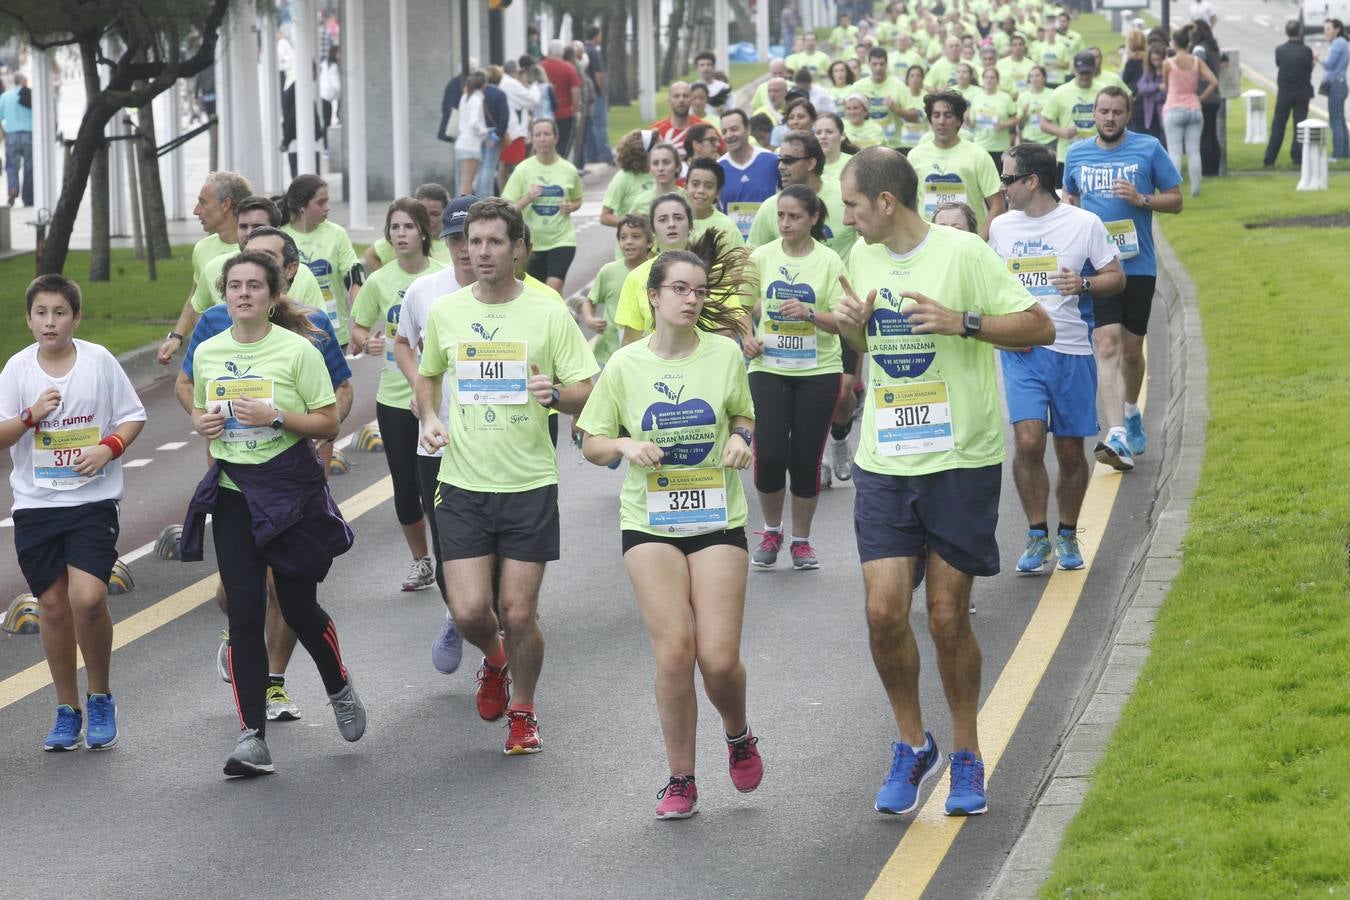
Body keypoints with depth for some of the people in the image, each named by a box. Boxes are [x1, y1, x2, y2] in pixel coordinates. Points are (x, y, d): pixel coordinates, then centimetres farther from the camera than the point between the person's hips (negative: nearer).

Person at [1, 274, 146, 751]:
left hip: (93, 500, -2)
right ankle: (67, 709, 20)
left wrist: (108, 448, -12)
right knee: (53, 605, 5)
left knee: (87, 598, -17)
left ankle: (100, 698, 5)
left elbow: (133, 416, 5)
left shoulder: (99, 360, -3)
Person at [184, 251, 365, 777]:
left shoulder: (297, 350, -7)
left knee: (298, 607, 4)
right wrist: (203, 423, -2)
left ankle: (340, 691, 35)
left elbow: (328, 422, -6)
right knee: (244, 615, -4)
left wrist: (275, 417, -20)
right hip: (233, 493, 3)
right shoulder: (208, 353, 5)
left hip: (292, 490, -3)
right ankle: (252, 736, -2)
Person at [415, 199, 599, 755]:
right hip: (463, 484, 2)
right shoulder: (445, 312, 5)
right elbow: (427, 375, 22)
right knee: (469, 611, -7)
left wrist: (555, 393, -23)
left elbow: (586, 395, -1)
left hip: (530, 485, -2)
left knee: (519, 615, 0)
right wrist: (429, 419, 2)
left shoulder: (549, 314, -3)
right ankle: (494, 662, 29)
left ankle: (522, 710, 25)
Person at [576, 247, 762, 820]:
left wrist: (740, 438, -6)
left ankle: (738, 736, 27)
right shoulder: (625, 365, -2)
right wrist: (625, 446, -15)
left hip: (717, 519, 0)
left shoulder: (725, 354, -1)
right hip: (650, 521, 0)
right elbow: (592, 444, 6)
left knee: (719, 657, -7)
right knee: (675, 649, -13)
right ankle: (680, 779, 3)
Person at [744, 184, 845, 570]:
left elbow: (841, 322, -6)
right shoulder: (762, 257, 2)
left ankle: (801, 540, 19)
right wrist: (748, 336, -2)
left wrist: (809, 313, -23)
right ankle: (771, 531, 16)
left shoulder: (828, 260, -5)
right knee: (769, 455, -8)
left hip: (818, 371, -1)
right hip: (769, 368, 1)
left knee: (806, 458, 2)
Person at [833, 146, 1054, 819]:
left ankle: (967, 757, 19)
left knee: (948, 618, 1)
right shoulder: (864, 257, 8)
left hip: (961, 462, -4)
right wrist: (853, 325, 1)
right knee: (884, 611, -7)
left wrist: (962, 321, -22)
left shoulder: (962, 253, -10)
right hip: (883, 465, 4)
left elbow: (1039, 327, -10)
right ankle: (912, 745, 14)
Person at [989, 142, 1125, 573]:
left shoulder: (1083, 224, -2)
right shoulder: (1001, 227, 7)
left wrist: (1084, 284, -18)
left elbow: (1116, 278, 3)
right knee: (1027, 441, -15)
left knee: (1071, 450, 5)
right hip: (1021, 350, 1)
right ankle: (1037, 537, -3)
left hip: (1071, 351, -1)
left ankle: (1067, 535, 23)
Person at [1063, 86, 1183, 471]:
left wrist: (1141, 199, -14)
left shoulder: (1149, 149, -1)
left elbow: (1175, 200, 3)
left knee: (1131, 349, 11)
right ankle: (1118, 437, -22)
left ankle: (1131, 411, 41)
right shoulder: (1077, 154, 7)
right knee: (1107, 345, -14)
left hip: (1138, 265, 0)